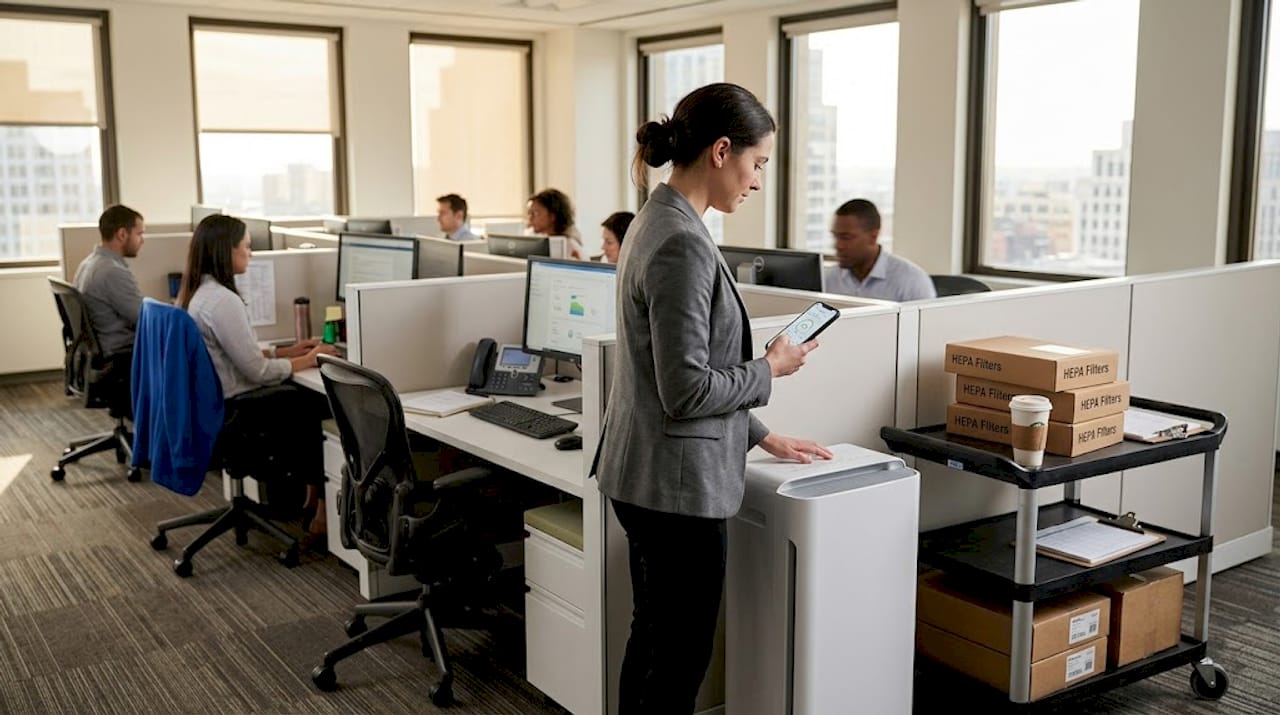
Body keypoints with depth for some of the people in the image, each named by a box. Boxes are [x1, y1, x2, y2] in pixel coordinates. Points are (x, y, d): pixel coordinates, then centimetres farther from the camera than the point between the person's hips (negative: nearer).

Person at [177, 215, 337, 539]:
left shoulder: (196, 292, 7)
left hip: (213, 401, 9)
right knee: (325, 405, 4)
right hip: (234, 410, -9)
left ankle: (310, 495, 19)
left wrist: (287, 351, 9)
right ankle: (322, 502, 17)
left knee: (304, 399, 16)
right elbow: (258, 371, -22)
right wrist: (310, 359, -9)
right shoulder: (222, 300, -24)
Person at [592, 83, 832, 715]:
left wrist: (762, 437, 18)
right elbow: (687, 390, -22)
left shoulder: (658, 222, 10)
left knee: (650, 642, 20)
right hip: (677, 481, -10)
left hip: (644, 474, 10)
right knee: (680, 664, 3)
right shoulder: (682, 243, -21)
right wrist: (771, 369, -6)